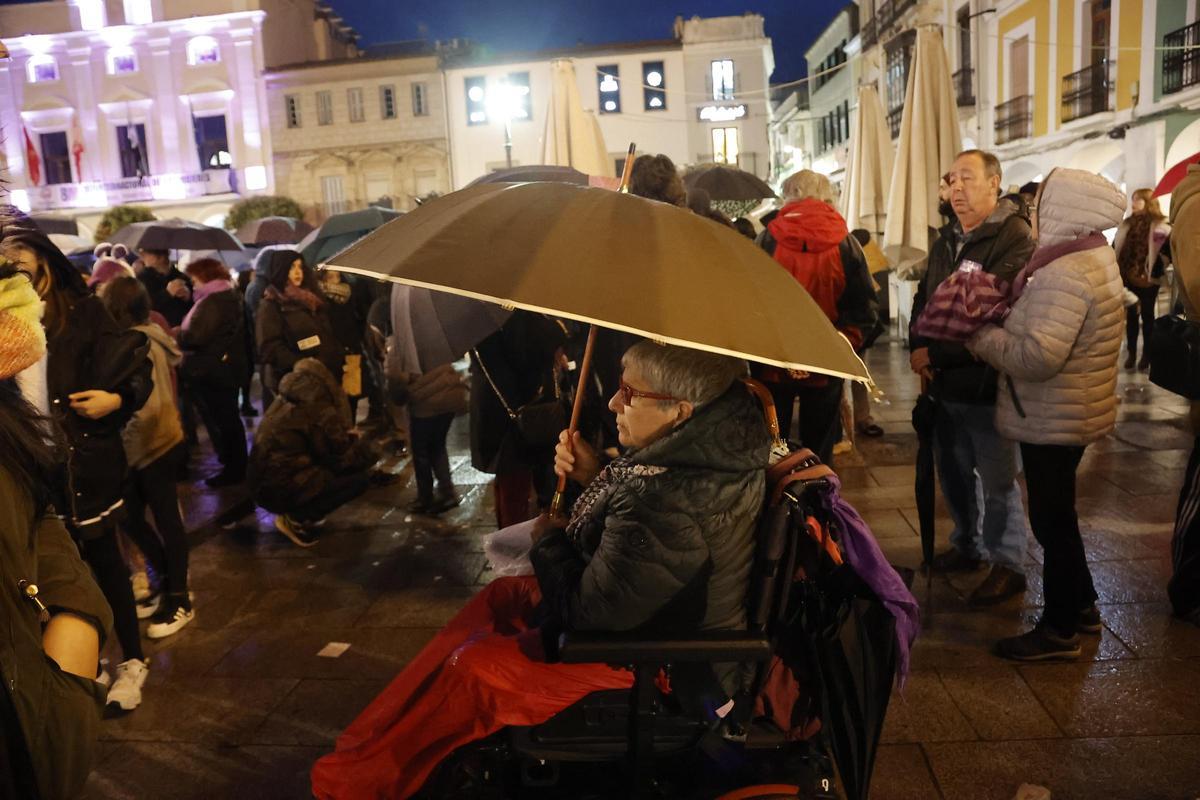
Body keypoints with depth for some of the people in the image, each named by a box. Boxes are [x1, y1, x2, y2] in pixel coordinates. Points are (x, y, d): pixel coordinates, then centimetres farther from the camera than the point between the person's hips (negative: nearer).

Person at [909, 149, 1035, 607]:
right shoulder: (948, 239, 12)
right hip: (945, 382, 8)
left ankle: (1008, 566, 18)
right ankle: (966, 546, 36)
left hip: (987, 384, -8)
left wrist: (936, 354, -19)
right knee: (954, 471, 18)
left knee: (997, 479, 3)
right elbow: (924, 298, 16)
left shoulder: (1014, 239, -14)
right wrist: (917, 348, -1)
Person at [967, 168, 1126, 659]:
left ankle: (1059, 630, 14)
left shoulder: (1065, 274, -24)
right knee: (1057, 516, 21)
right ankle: (1081, 607, 35)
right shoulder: (1091, 256, 10)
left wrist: (980, 335, -19)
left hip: (1054, 418, -10)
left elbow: (1038, 356, -32)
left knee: (1051, 521, 1)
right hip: (1065, 414, 10)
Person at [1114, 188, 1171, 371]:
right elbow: (1115, 248, 13)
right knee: (1131, 315, 10)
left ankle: (1146, 354, 14)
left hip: (1147, 279, -5)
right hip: (1128, 277, 5)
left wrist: (1155, 273, -17)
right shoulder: (1127, 224, 11)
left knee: (1147, 316, 6)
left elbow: (1169, 251, -13)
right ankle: (1131, 353, 17)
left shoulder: (1161, 226, -7)